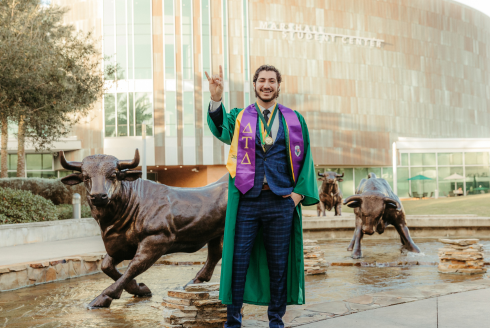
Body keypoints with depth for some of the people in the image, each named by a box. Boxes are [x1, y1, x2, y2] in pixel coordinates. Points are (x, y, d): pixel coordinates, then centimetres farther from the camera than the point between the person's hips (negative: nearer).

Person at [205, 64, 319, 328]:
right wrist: (216, 99, -35)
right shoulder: (239, 117, 6)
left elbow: (305, 158, 10)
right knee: (238, 260, 3)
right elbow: (221, 127, -16)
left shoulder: (294, 120, 9)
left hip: (281, 200, 1)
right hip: (246, 200, -1)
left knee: (279, 262, 7)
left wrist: (300, 191, -2)